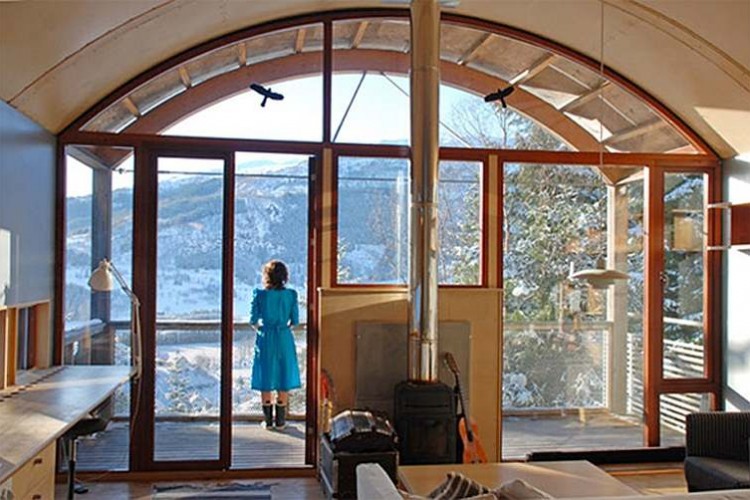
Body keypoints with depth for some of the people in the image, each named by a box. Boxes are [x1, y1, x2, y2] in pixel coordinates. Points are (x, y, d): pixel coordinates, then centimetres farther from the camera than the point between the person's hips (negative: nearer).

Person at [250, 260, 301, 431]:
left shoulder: (259, 294, -7)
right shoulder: (291, 294, -5)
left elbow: (253, 320, -5)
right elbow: (295, 321, -1)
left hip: (265, 339, -1)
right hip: (284, 339, 1)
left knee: (265, 381, 10)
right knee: (283, 380, 10)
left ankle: (268, 420, 15)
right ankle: (280, 421, 15)